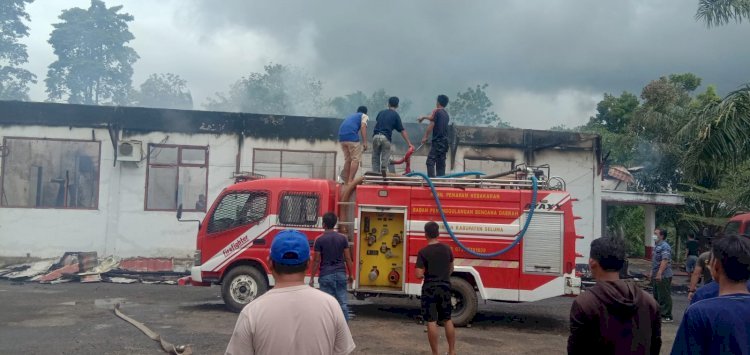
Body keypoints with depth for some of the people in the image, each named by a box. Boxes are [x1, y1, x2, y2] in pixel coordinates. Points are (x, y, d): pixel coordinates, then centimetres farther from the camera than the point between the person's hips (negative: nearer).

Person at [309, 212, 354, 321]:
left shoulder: (319, 240, -6)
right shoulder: (343, 238, 2)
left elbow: (316, 261, -5)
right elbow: (348, 259, 3)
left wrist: (312, 278, 3)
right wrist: (350, 275, 12)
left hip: (326, 275, -3)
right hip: (341, 274, 3)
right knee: (343, 303, 7)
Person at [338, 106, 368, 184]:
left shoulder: (351, 116, 36)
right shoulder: (364, 116, 17)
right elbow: (363, 127, -3)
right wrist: (365, 142, -9)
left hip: (341, 137, 7)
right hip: (352, 136, -7)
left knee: (347, 159, 16)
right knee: (356, 159, -2)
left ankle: (346, 181, 18)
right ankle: (350, 181, -8)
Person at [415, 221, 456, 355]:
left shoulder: (423, 252, -13)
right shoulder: (447, 249, 2)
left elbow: (419, 274, -16)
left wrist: (424, 275, 5)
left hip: (430, 288, -5)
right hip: (445, 286, 5)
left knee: (431, 321, 1)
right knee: (447, 320, 15)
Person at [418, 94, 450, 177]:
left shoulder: (436, 111, -4)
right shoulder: (446, 115, 20)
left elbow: (431, 125, -11)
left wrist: (425, 137, -6)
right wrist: (424, 117, 50)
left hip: (437, 140, -8)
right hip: (444, 141, 8)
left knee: (430, 161, -11)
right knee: (441, 163, 9)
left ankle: (431, 178, -21)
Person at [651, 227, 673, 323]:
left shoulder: (665, 246, -17)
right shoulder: (657, 246, 15)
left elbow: (665, 260, -26)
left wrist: (659, 273, -31)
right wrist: (652, 272, 21)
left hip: (663, 276, -10)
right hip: (656, 276, 10)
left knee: (664, 297, -5)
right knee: (656, 296, 17)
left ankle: (667, 316, 1)